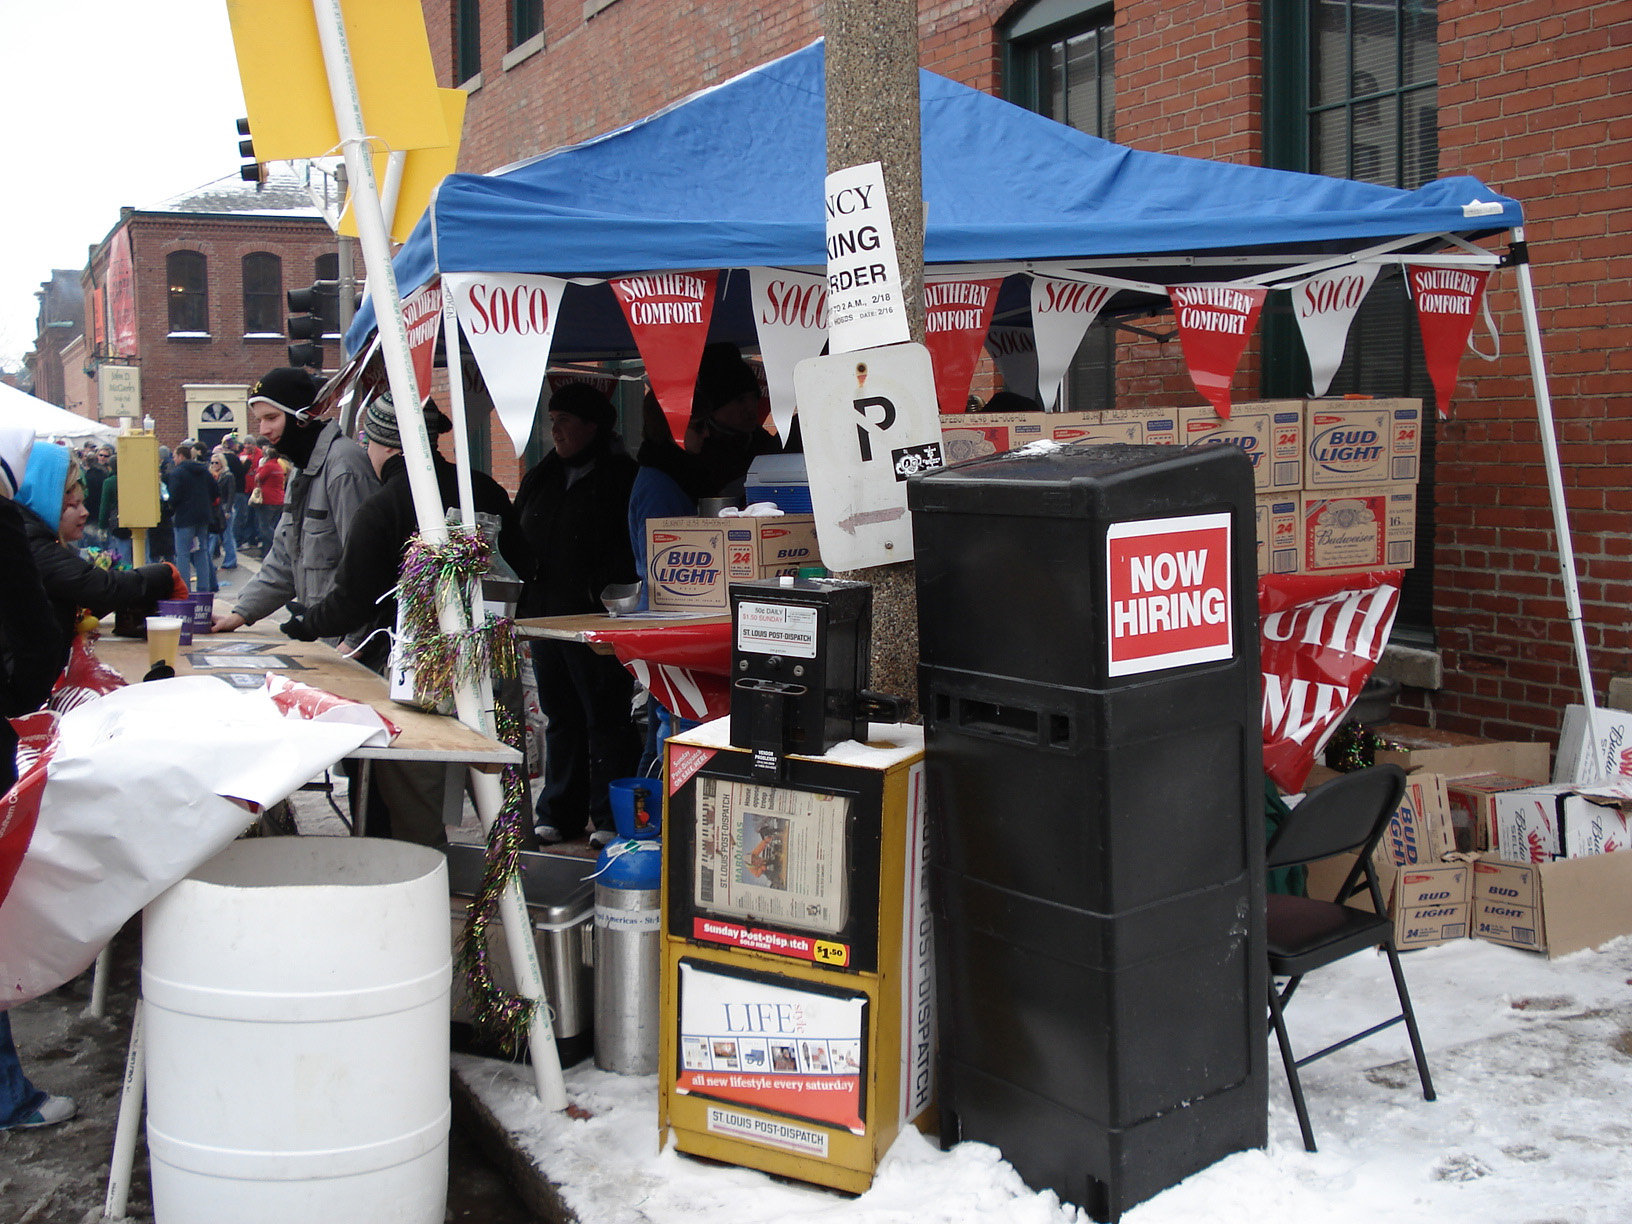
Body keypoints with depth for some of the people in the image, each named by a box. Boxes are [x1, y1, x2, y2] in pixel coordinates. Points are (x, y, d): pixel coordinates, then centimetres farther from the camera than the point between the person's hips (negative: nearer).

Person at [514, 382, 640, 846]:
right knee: (561, 718, 14)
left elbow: (633, 551, -12)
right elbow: (519, 540, 24)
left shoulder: (622, 477, -6)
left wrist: (599, 586, -20)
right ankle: (560, 815, 22)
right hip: (545, 616, 8)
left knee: (606, 720, -2)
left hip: (596, 619, -7)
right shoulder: (541, 478, 17)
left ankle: (610, 819, 5)